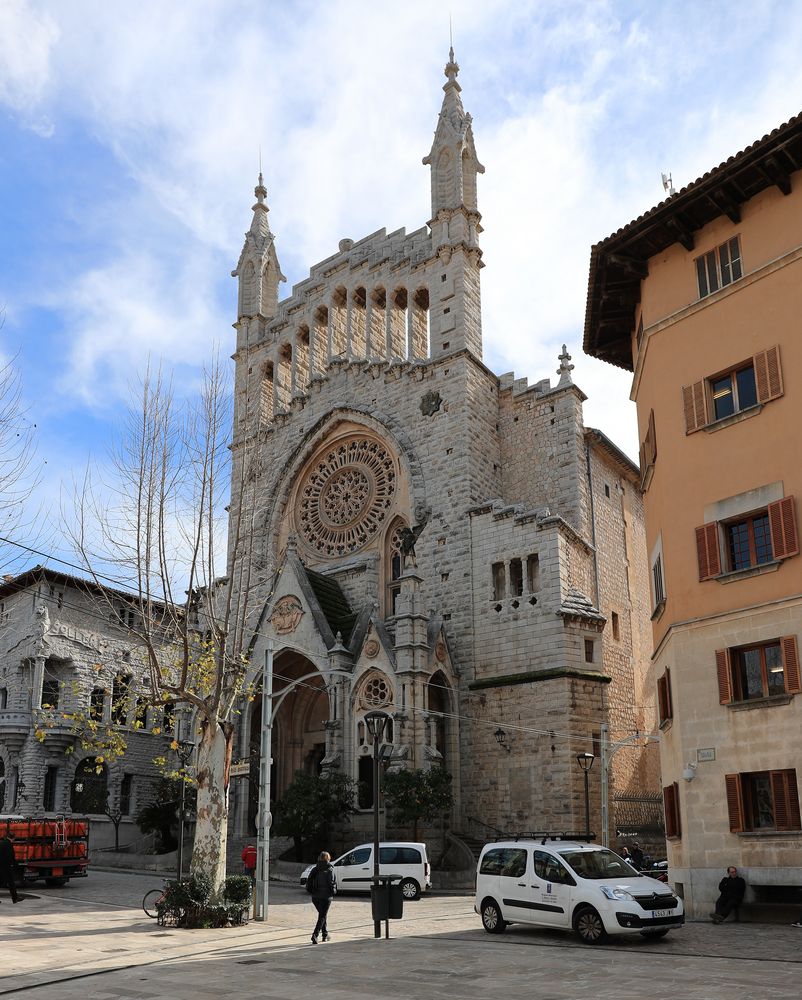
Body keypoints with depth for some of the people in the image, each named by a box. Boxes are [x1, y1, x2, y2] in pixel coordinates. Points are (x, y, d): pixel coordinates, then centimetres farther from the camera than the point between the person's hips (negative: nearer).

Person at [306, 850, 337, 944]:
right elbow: (332, 883, -15)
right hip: (326, 896, -5)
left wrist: (311, 892, 11)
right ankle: (315, 934, -15)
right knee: (322, 916, 0)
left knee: (322, 914, 21)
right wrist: (333, 891, 1)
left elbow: (309, 882, 1)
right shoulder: (330, 870, -9)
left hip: (315, 897, 5)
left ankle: (325, 934, 26)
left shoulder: (315, 869, 4)